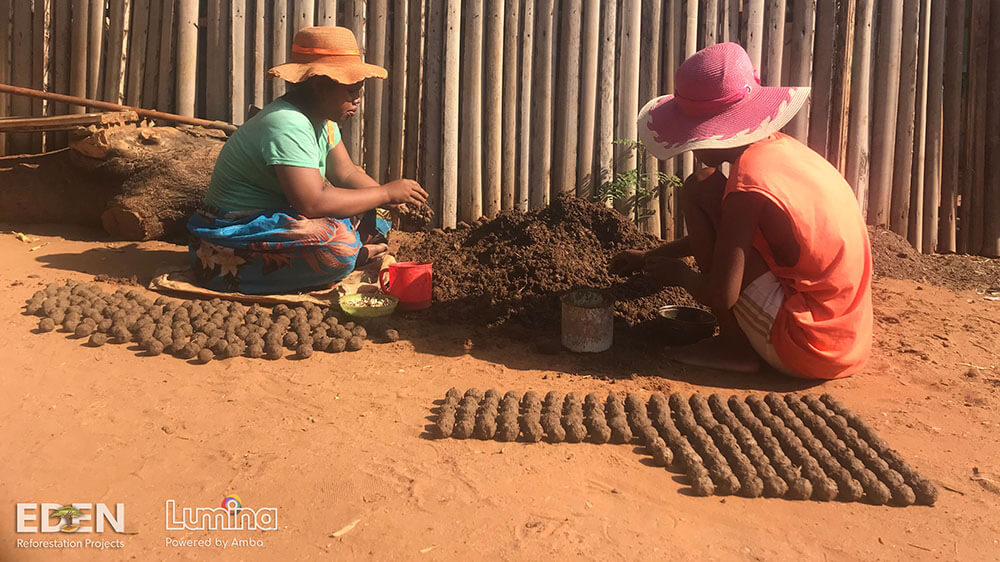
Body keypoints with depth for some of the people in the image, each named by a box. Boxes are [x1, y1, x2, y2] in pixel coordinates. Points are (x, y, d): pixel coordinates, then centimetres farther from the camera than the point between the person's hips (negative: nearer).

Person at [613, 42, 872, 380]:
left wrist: (679, 273, 1)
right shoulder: (779, 147, 7)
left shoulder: (747, 186, -20)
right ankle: (736, 338, 14)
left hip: (805, 352, -9)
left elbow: (720, 296, -20)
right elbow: (722, 231, 21)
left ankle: (733, 345, -3)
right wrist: (652, 256, 25)